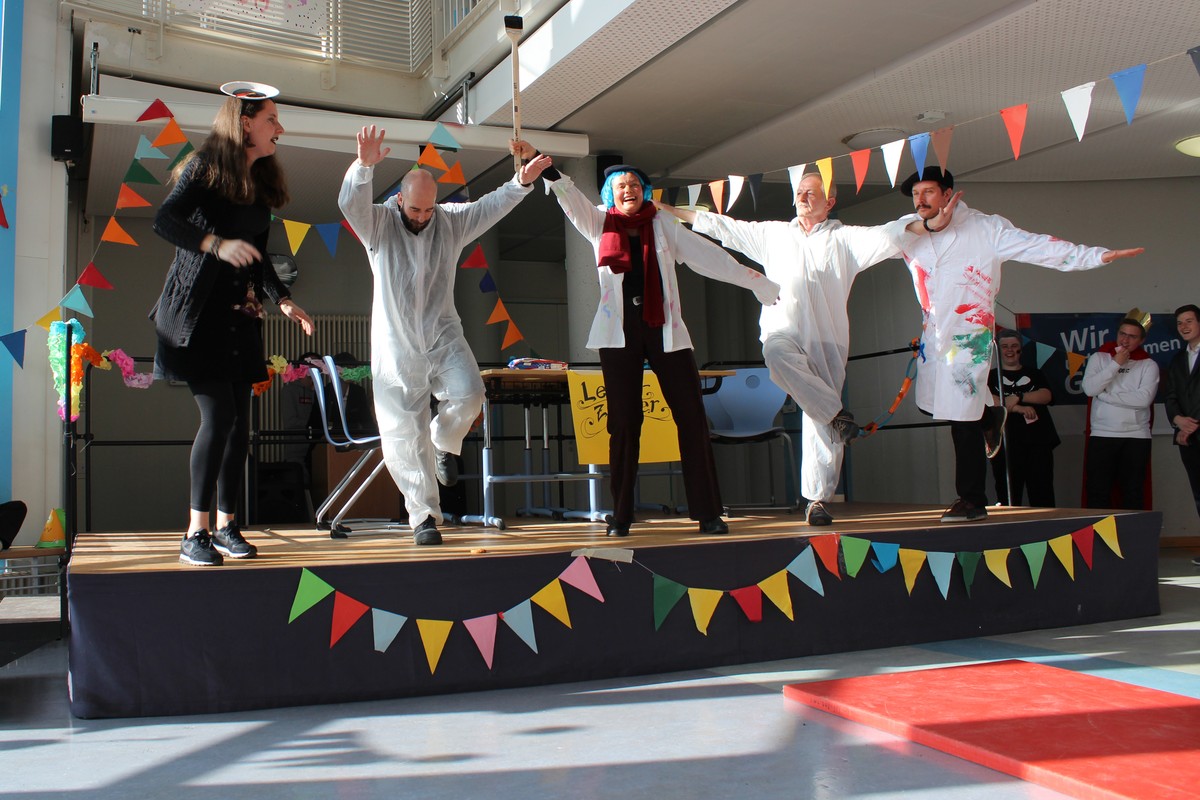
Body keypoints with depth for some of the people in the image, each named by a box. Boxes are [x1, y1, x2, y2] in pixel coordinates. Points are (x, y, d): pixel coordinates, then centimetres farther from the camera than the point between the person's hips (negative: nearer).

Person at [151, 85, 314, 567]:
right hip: (197, 310, -7)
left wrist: (282, 300, 9)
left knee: (239, 421, 3)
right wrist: (216, 244, -32)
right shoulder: (206, 167, -5)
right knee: (218, 414, -14)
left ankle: (226, 526, 13)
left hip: (240, 315, 7)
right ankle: (195, 535, -5)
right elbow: (164, 222, -19)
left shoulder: (261, 182, 15)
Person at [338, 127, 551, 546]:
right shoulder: (378, 223, -3)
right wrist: (364, 166, -38)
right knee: (406, 434, -1)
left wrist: (521, 181, -15)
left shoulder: (451, 221, 6)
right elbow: (350, 204, -21)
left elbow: (490, 207, 1)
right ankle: (424, 515, 11)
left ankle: (445, 442, 11)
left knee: (469, 394, -24)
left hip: (443, 335, 2)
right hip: (396, 345, -2)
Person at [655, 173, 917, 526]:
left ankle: (817, 499, 1)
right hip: (784, 331, 1)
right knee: (777, 353, -37)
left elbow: (889, 235, 0)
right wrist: (669, 210, 23)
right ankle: (836, 413, -24)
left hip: (826, 340, -1)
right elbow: (723, 226, 23)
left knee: (819, 425, -6)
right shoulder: (772, 234, 20)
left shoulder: (844, 238, 11)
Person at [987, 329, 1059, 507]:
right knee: (1009, 499, -3)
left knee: (1043, 498, -4)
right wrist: (1019, 408, -16)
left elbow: (1046, 396, 2)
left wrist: (1018, 397, -13)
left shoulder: (1034, 373, 20)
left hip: (1038, 442, 1)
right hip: (1005, 445, -1)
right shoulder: (990, 376, 13)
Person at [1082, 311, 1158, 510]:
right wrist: (1116, 364, -7)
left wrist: (1106, 395, -8)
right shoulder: (1099, 357, 8)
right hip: (1102, 435, 0)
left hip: (1137, 436, 0)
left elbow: (1144, 398, -11)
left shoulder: (1148, 365, 5)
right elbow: (1089, 388, -8)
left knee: (1134, 493, 4)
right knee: (1098, 492, -2)